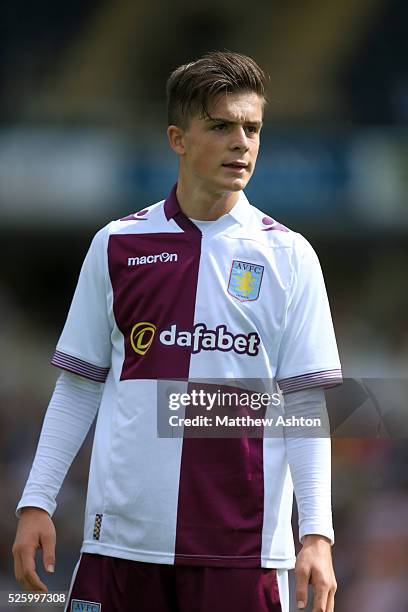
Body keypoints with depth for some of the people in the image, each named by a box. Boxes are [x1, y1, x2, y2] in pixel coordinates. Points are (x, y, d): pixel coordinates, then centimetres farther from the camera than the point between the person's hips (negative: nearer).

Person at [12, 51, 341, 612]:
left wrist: (317, 534, -8)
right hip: (122, 535, 1)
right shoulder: (117, 245, 8)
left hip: (242, 541, -1)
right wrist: (36, 503, 4)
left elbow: (305, 407, 1)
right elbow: (78, 387, 12)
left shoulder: (289, 256, 4)